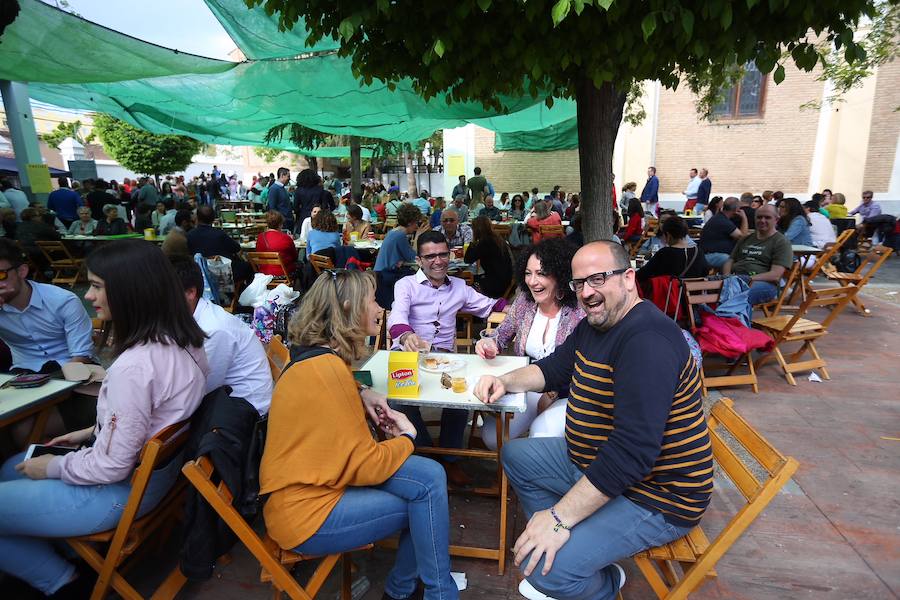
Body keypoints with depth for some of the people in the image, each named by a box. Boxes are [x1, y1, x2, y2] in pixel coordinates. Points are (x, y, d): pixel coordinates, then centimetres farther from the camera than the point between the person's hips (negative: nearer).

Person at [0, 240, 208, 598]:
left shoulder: (134, 365, -33)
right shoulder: (182, 340, -6)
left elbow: (111, 466, -24)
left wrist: (53, 467, -7)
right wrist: (91, 432, 11)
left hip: (122, 489, -9)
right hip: (154, 467, 9)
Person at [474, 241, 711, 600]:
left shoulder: (648, 341, -30)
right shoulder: (594, 324, 2)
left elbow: (631, 452, -34)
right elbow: (553, 369, 13)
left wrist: (560, 517, -29)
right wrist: (505, 381, -7)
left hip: (652, 495, -9)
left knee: (546, 567, -23)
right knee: (515, 455, 16)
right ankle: (574, 552, 14)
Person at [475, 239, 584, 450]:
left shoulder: (580, 311, -21)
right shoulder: (524, 300, -3)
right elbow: (502, 336, 9)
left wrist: (552, 394, -18)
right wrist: (490, 345, -14)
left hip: (566, 395, -4)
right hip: (529, 388, 5)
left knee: (542, 437, -27)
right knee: (491, 435, -8)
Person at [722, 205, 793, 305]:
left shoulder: (782, 242, 10)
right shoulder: (746, 239, 30)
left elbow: (775, 275, -3)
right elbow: (729, 261, 25)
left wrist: (750, 279, -15)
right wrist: (727, 277, 2)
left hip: (764, 283, -4)